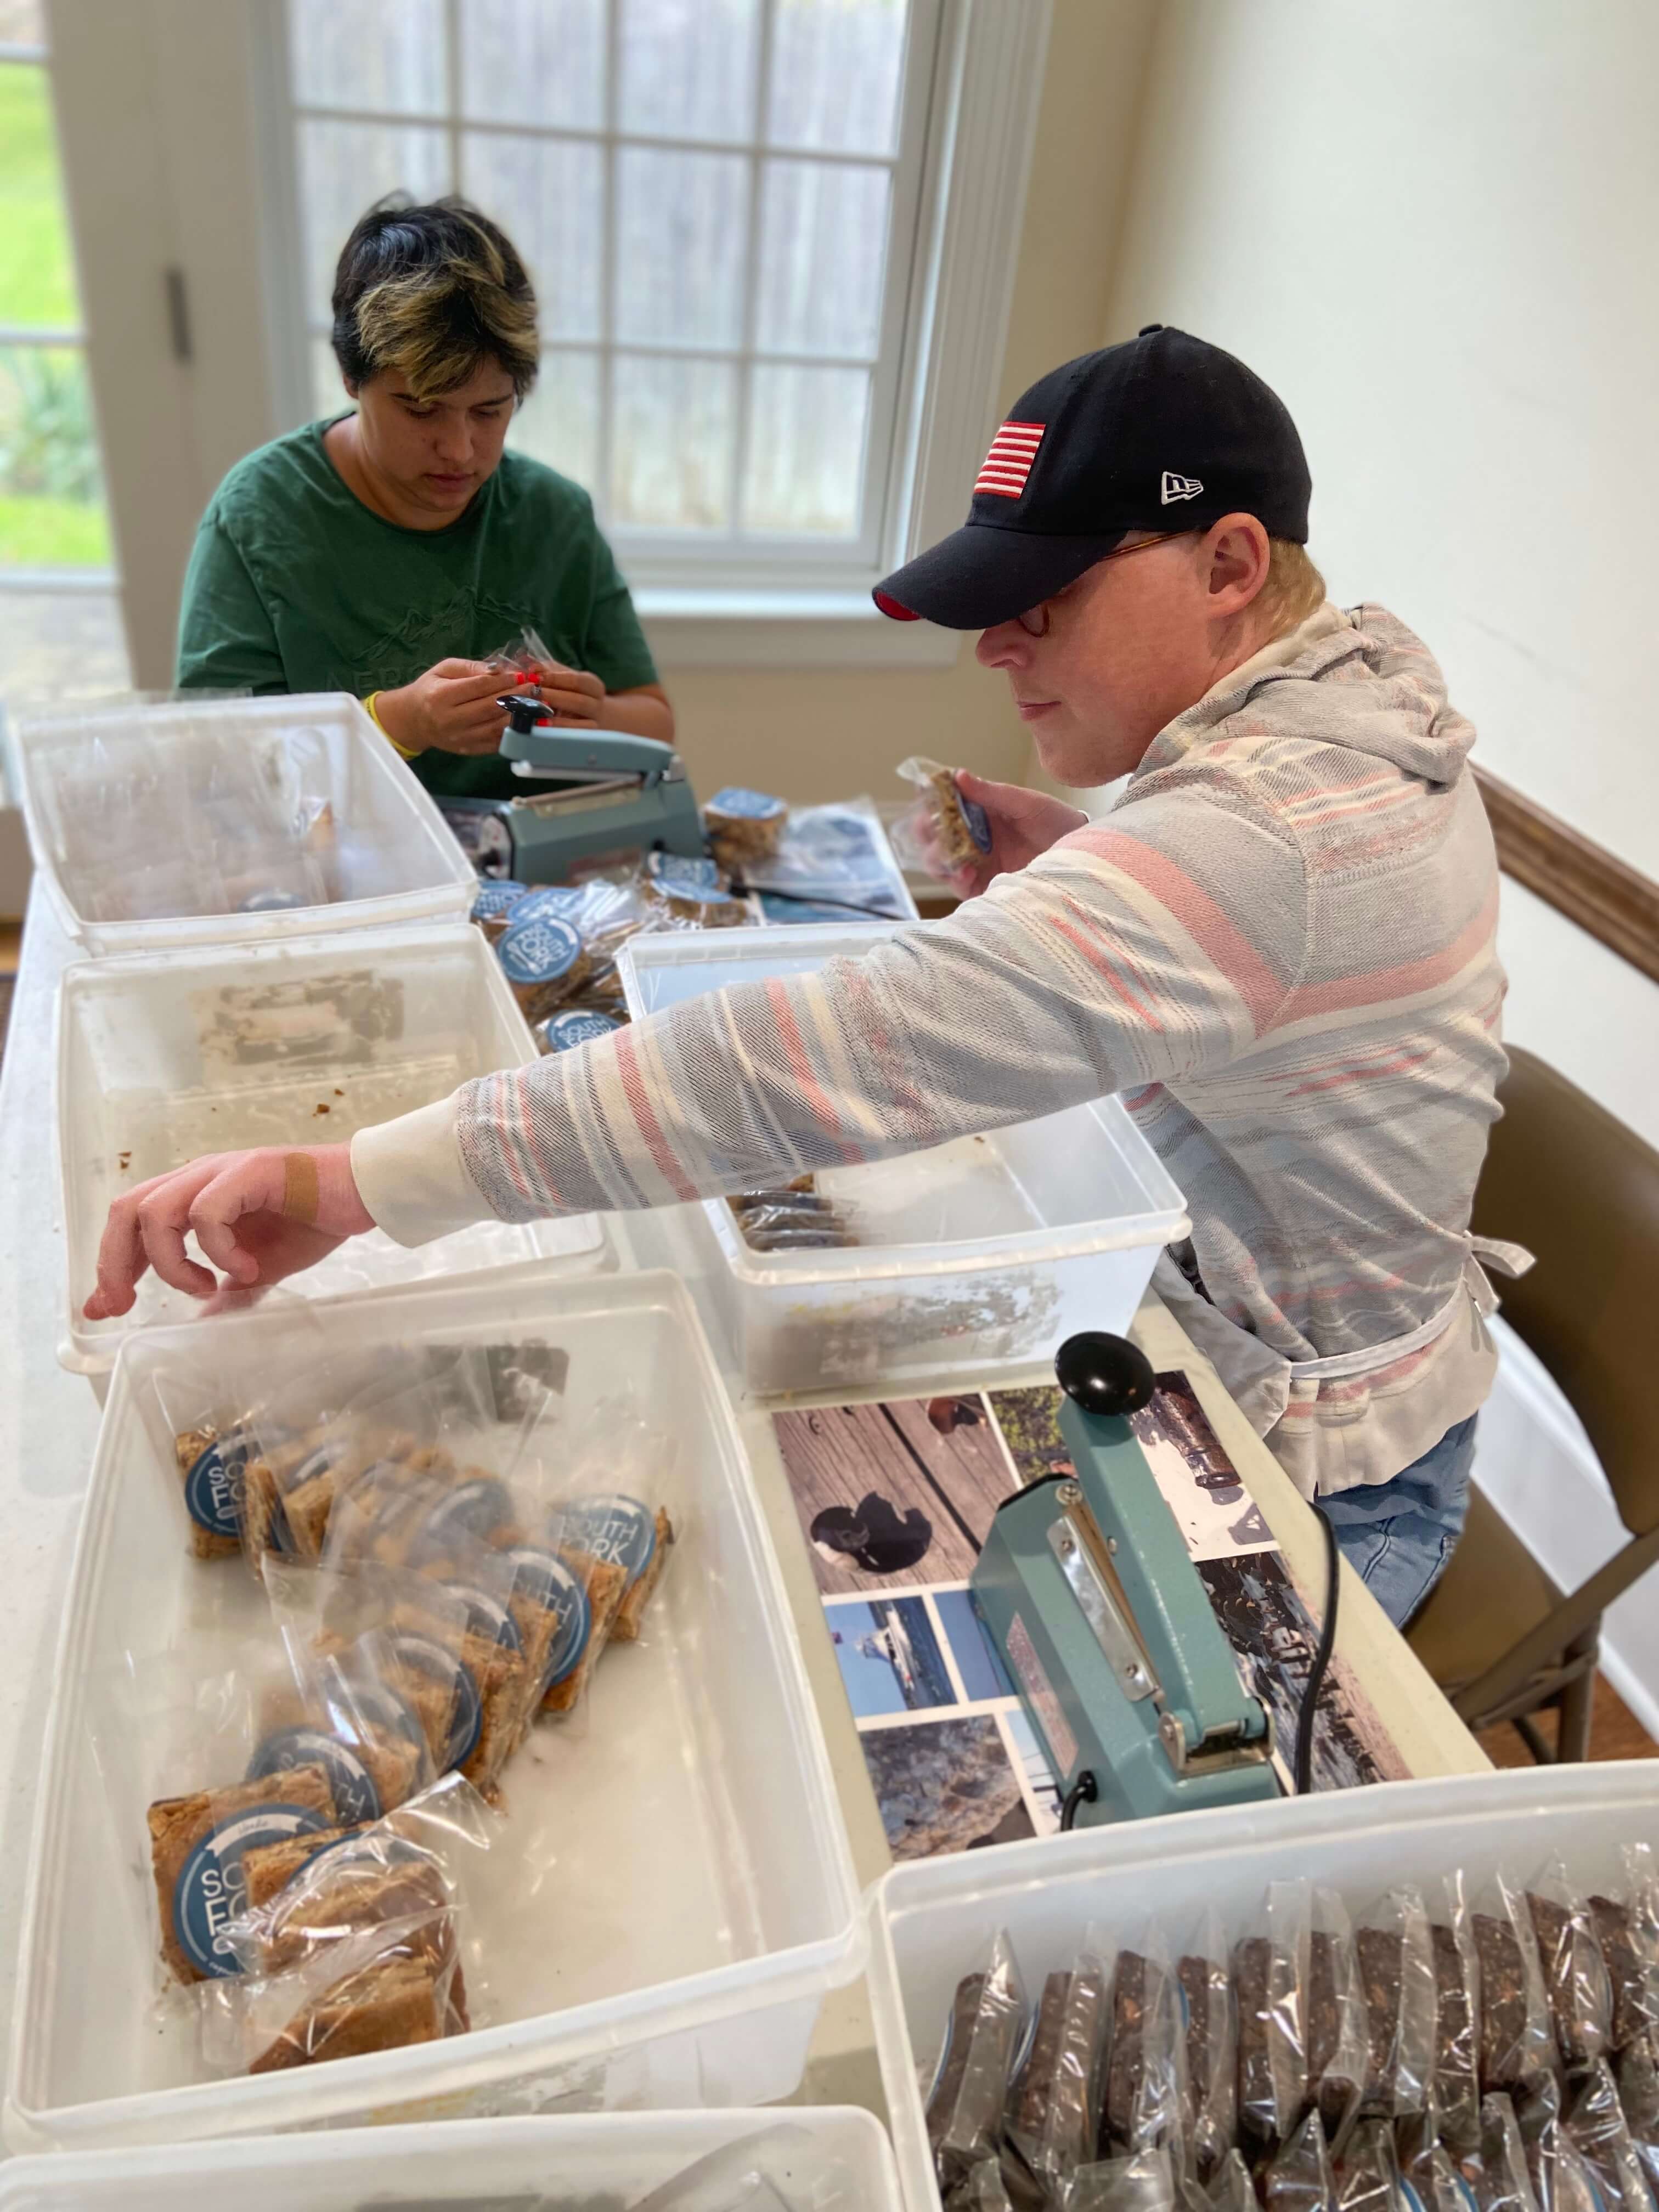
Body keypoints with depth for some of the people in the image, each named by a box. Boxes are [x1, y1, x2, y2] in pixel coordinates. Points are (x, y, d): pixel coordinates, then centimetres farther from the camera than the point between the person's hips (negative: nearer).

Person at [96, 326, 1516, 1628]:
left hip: (1315, 1490, -9)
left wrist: (351, 1183, -41)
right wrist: (1075, 872, 0)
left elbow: (830, 1056, -43)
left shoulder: (1254, 835, -35)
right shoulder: (1365, 701, -1)